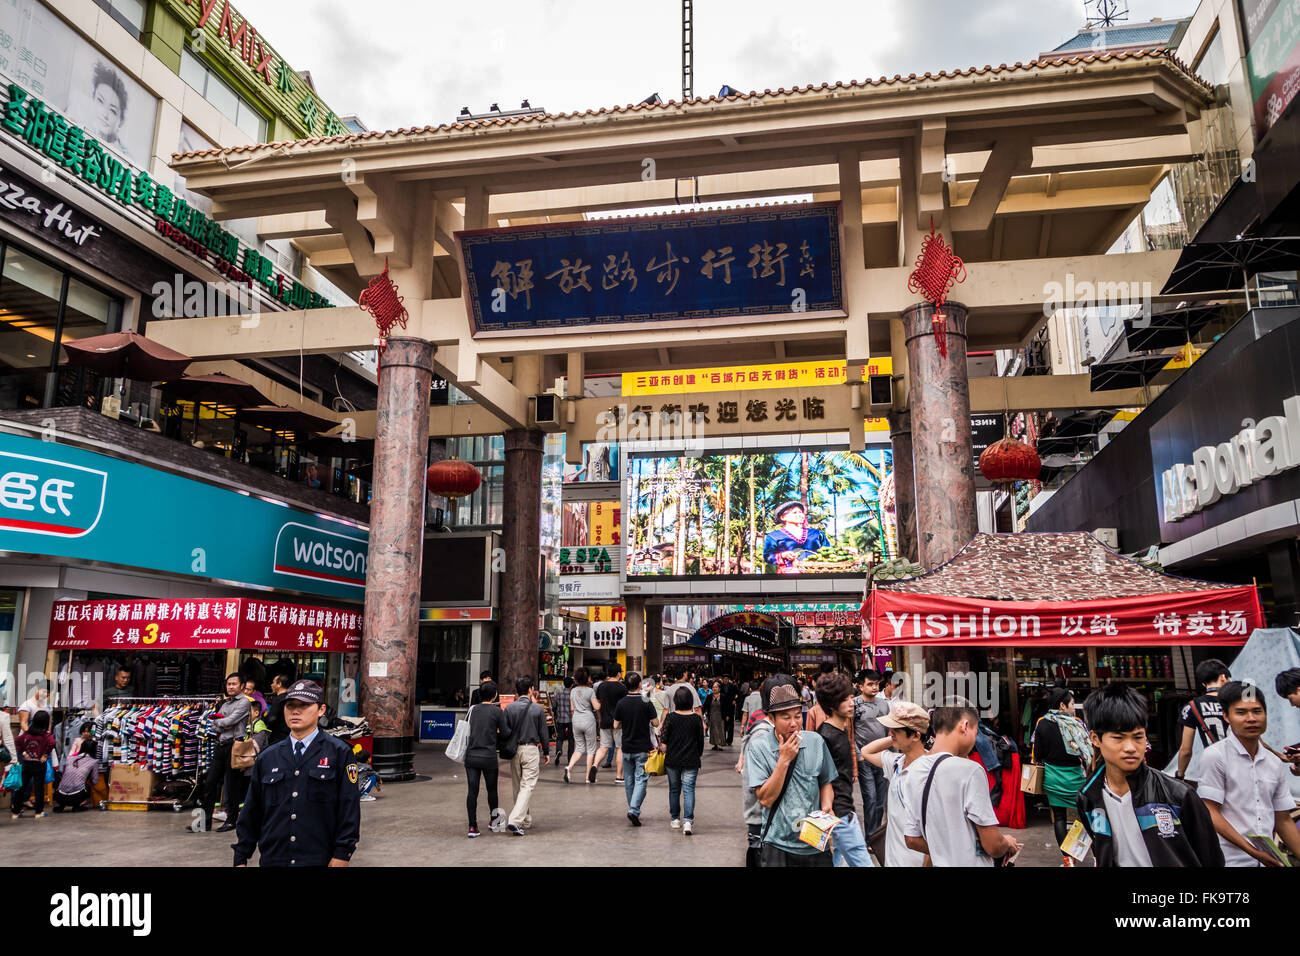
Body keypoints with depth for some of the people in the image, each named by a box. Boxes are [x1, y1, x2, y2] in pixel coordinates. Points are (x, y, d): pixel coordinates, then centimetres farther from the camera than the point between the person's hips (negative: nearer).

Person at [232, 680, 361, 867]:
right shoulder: (267, 758, 8)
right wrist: (241, 858, 11)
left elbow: (349, 807, -6)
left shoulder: (339, 753, -3)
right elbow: (251, 811, 12)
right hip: (273, 859, 3)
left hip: (320, 860, -3)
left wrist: (342, 854, -10)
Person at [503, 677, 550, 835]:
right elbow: (543, 733, -1)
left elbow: (505, 731, -2)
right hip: (531, 750, -3)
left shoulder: (510, 708, -2)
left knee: (517, 787, 15)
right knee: (527, 786, -2)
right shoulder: (538, 709, -6)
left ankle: (526, 821, 25)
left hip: (514, 749, 3)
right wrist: (546, 752, 9)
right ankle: (515, 821, -16)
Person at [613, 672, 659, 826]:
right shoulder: (646, 703, -12)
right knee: (641, 780, -1)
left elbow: (616, 726, 1)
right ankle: (634, 810, -15)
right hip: (643, 748, -3)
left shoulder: (621, 703, -4)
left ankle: (633, 809, 25)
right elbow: (655, 723, -7)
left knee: (629, 780, 15)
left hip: (626, 748, 3)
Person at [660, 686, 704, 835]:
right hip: (691, 761, 0)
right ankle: (688, 821, -13)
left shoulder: (670, 717, -8)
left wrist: (663, 750, 13)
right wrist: (698, 756, 18)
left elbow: (663, 741, -5)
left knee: (674, 789, 15)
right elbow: (701, 742, 4)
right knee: (689, 789, 0)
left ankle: (675, 819, 26)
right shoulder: (696, 719, -5)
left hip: (672, 761, 0)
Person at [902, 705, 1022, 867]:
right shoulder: (970, 770, -19)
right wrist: (1008, 843, 5)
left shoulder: (914, 769, 1)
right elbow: (993, 846, -15)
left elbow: (912, 840, 4)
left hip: (941, 863, 7)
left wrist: (948, 851, 13)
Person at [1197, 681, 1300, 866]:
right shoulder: (1215, 756, -9)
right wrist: (1251, 850, -17)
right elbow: (1211, 813, -12)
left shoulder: (1276, 764, 10)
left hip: (1268, 859, 6)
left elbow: (1283, 821, 15)